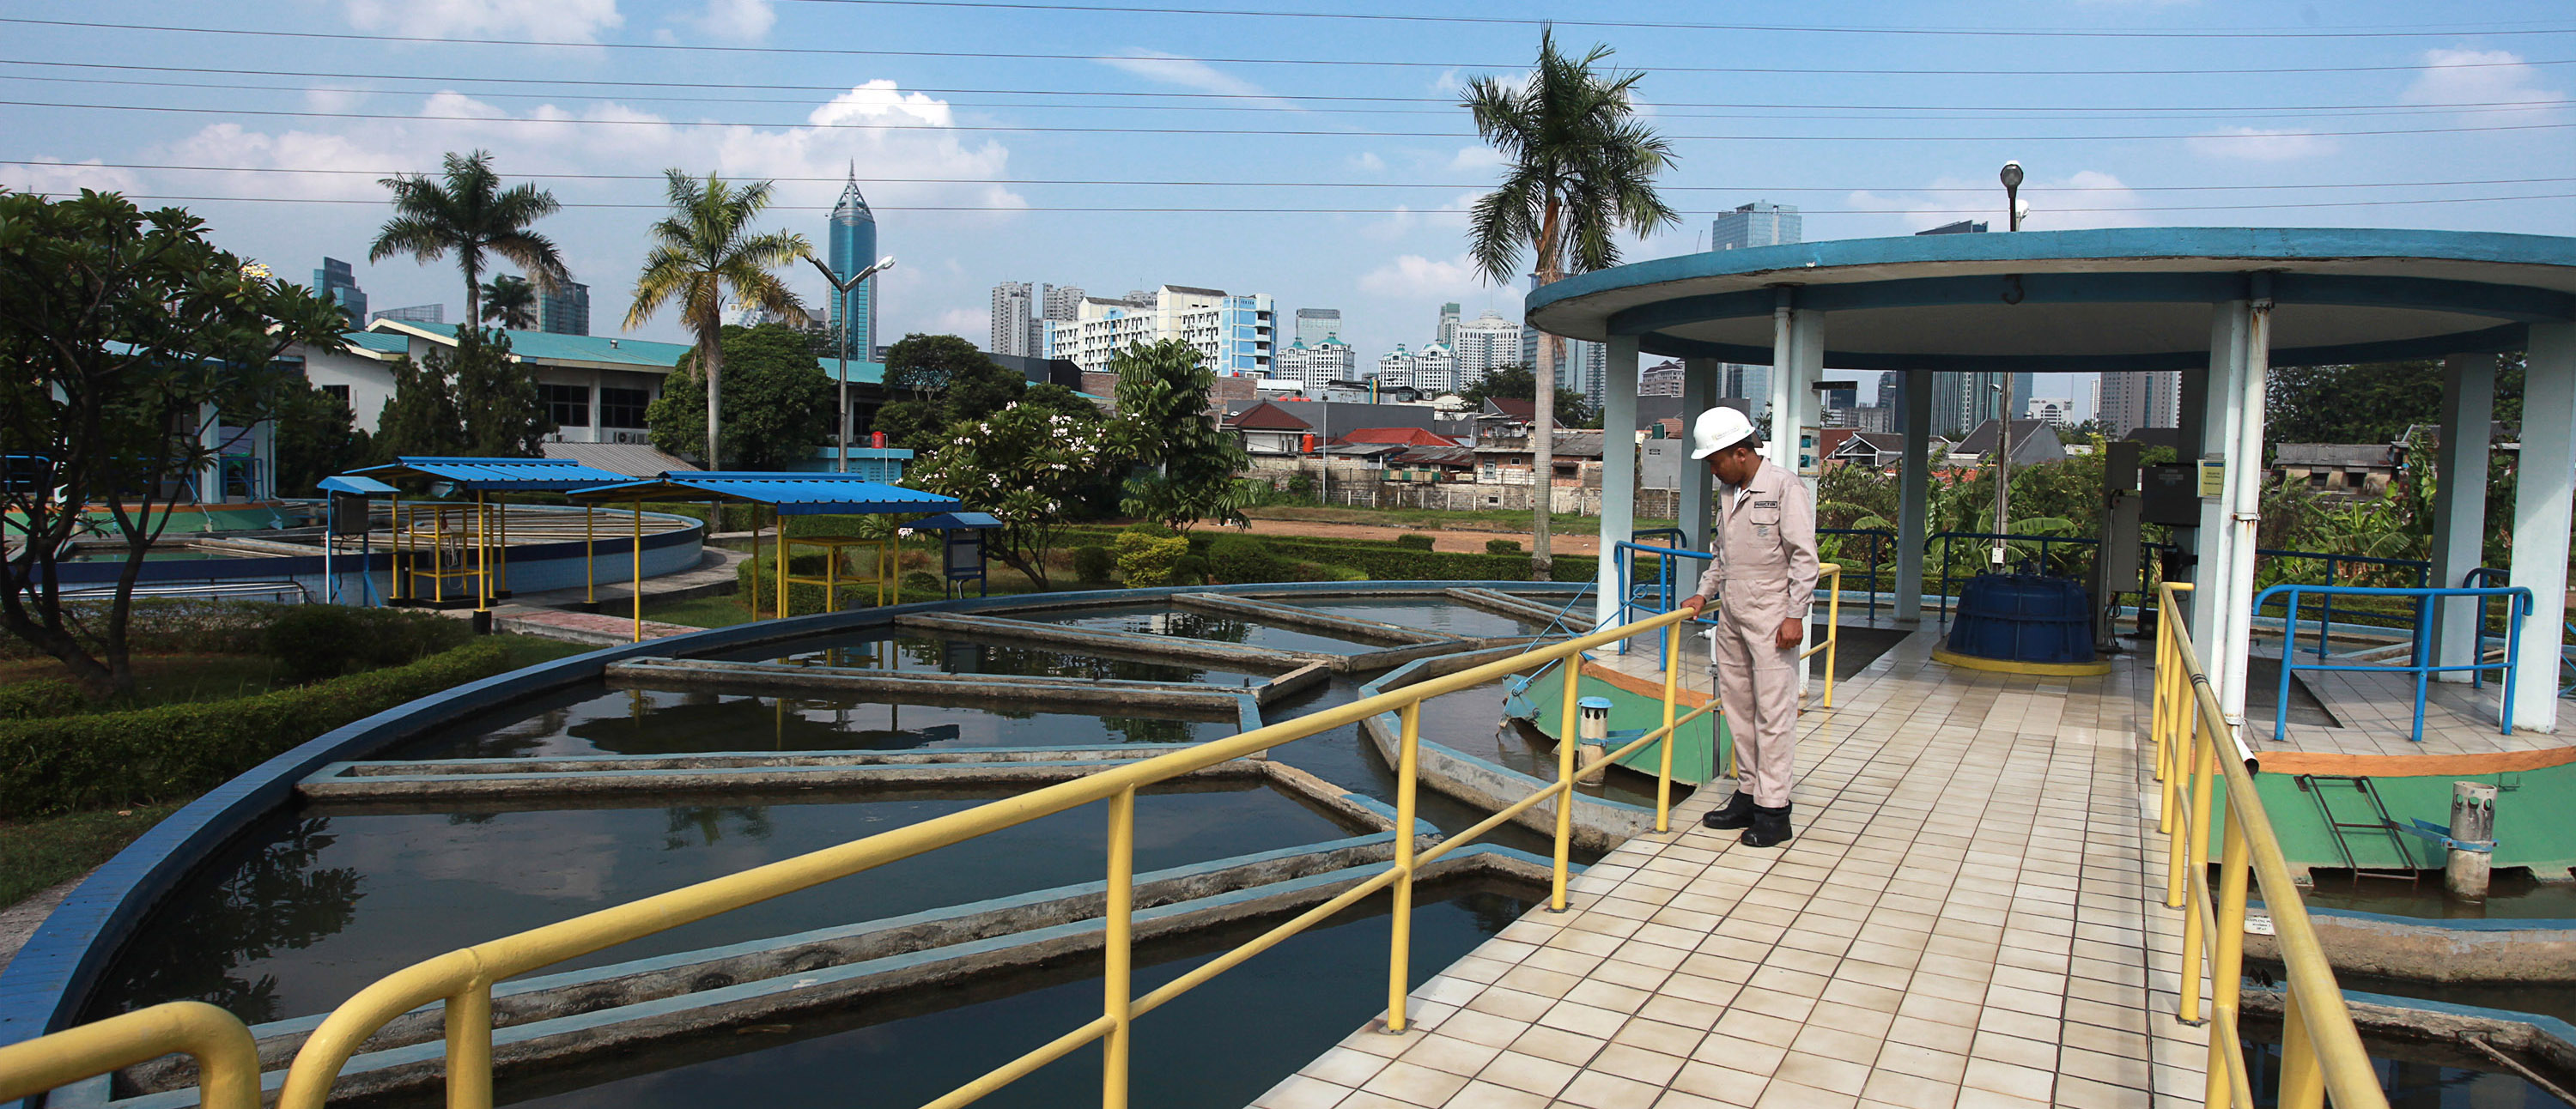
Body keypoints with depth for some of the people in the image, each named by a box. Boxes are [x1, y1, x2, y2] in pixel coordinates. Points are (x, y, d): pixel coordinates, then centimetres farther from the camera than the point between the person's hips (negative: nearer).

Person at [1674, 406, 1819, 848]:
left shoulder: (1785, 488, -9)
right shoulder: (1726, 492, 13)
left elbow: (1803, 557, -11)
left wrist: (1795, 614, -14)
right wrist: (1703, 594, 15)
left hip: (1770, 617, -7)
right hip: (1731, 614, 8)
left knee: (1772, 712, -5)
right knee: (1737, 708, 10)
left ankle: (1773, 811, 1)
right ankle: (1747, 796, 20)